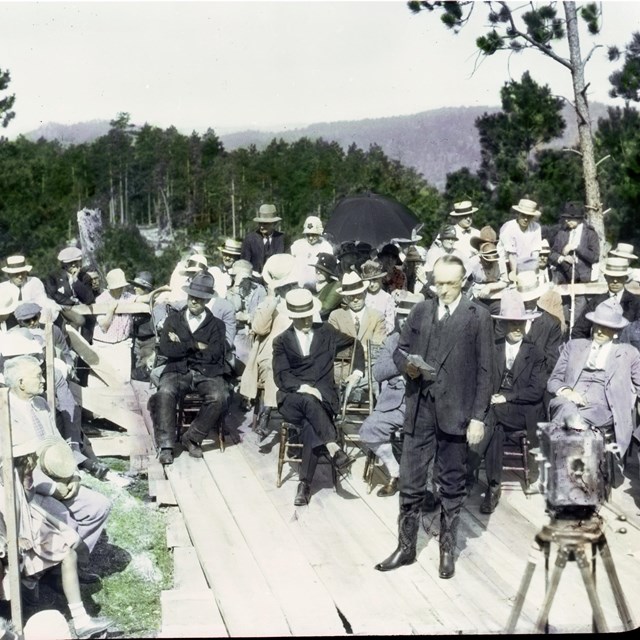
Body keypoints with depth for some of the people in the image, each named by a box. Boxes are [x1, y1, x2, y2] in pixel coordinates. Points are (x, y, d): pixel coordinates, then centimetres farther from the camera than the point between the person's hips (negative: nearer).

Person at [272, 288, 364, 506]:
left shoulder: (326, 332, 14)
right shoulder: (282, 341, 11)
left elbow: (355, 344, 28)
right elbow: (281, 376, -1)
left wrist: (358, 369, 13)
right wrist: (303, 388, -18)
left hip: (323, 396, 0)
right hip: (292, 398, 0)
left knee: (311, 426, -32)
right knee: (309, 401, -37)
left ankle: (305, 483, -32)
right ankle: (333, 449, -45)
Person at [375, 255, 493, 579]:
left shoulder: (478, 316, -2)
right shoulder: (420, 311, 10)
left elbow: (484, 370, -3)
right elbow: (399, 349, 16)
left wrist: (478, 417, -8)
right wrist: (407, 365, -8)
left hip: (455, 413, -3)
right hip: (419, 410, 3)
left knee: (452, 485, 9)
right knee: (410, 482, 6)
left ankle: (447, 549, 22)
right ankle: (406, 546, 19)